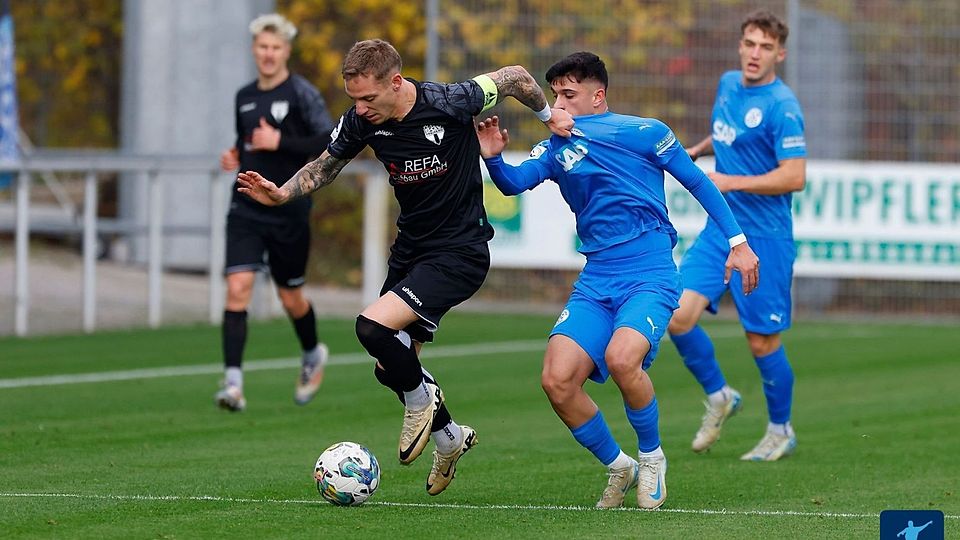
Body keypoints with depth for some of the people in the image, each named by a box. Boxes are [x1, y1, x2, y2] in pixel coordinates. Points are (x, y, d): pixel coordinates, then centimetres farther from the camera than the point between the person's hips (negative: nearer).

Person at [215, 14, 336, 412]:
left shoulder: (301, 93, -8)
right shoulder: (244, 97, 10)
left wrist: (280, 142, -22)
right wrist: (235, 156, 5)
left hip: (289, 212, -4)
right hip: (246, 210, 4)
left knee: (290, 296, 10)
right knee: (238, 287, -13)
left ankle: (313, 354, 41)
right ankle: (233, 383, -17)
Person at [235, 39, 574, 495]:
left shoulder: (450, 103, -25)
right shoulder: (360, 122, -9)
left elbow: (513, 77, -8)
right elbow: (325, 166, 9)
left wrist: (548, 115, 7)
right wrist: (282, 193, -7)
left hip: (459, 251, -7)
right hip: (410, 247, 7)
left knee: (373, 327, -24)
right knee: (391, 367, 12)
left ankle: (421, 399, 5)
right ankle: (449, 438, 38)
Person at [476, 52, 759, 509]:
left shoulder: (643, 132, 0)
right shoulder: (556, 148, 12)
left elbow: (697, 182, 6)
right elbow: (514, 183, -3)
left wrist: (737, 241, 4)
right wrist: (493, 159, -24)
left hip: (650, 276, -5)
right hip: (596, 281, 5)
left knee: (621, 357, -32)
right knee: (557, 379, -15)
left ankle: (652, 457, -5)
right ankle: (617, 467, 9)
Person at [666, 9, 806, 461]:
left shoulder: (781, 106, -15)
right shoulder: (728, 84, 9)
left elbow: (794, 177, -21)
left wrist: (732, 182, -22)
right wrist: (696, 150, 20)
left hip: (764, 239, -7)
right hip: (719, 229, 7)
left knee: (762, 341, 1)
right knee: (678, 317, -7)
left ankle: (781, 432, 21)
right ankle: (718, 397, 17)